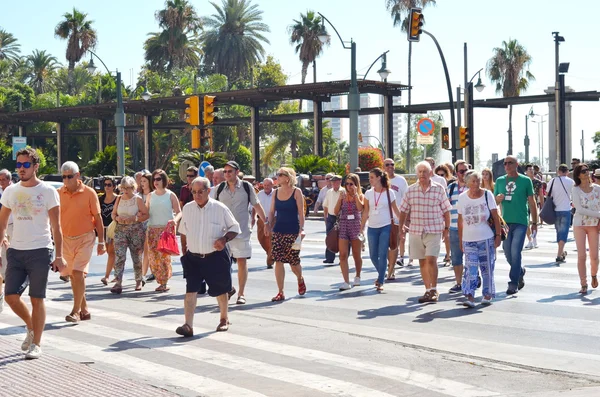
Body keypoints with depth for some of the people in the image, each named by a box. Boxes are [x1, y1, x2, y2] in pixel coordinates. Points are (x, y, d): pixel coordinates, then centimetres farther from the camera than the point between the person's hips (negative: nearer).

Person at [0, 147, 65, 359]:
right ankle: (31, 327, 27)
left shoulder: (48, 192, -4)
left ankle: (36, 344, 9)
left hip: (40, 252, -4)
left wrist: (59, 256, -9)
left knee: (37, 299, 0)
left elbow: (56, 227, -4)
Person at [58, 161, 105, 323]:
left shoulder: (89, 193, -6)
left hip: (85, 238, -4)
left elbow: (97, 218, -1)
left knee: (78, 273, -14)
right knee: (73, 275, 9)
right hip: (66, 239, 4)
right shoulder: (59, 193, 2)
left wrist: (101, 242, -3)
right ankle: (84, 310, 21)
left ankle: (76, 311, -8)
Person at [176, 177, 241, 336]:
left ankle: (224, 319, 36)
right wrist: (184, 249, 12)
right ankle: (188, 325, -11)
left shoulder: (220, 208, -8)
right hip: (193, 257, 2)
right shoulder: (187, 208, 2)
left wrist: (225, 239, -18)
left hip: (215, 257, -2)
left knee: (220, 290, 13)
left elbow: (234, 227, 0)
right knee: (190, 290, -9)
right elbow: (183, 231, 16)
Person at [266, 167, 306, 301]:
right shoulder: (276, 192, 8)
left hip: (293, 231, -4)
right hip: (278, 231, 4)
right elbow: (272, 211, 12)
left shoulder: (296, 192, -4)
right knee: (278, 261, -5)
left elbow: (301, 213, -7)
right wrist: (268, 223, -3)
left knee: (293, 262, 3)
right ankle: (280, 292, 0)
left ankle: (300, 280, 36)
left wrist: (301, 229, -14)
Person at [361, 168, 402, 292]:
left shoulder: (389, 193, -3)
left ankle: (380, 282, -1)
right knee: (373, 255, 7)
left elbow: (395, 209, 5)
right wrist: (361, 228, 4)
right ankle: (381, 274, 34)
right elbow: (365, 212, 7)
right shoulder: (368, 193, 4)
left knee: (382, 255, -8)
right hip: (372, 228, 3)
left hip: (386, 227, -3)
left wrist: (402, 223, 4)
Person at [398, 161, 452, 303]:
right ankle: (428, 290, 17)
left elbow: (446, 210, 4)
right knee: (422, 262, 8)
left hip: (434, 231, -3)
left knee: (431, 260, -13)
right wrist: (401, 227, 9)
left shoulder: (439, 189, -1)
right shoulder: (411, 190, 5)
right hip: (415, 231, 3)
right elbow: (403, 210, 11)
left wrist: (446, 228, 2)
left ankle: (434, 290, -2)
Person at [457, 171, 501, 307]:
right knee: (470, 268, -8)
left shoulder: (487, 195, -1)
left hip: (486, 239, 0)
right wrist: (460, 240, 8)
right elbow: (460, 220, 8)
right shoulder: (462, 197, 3)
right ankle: (470, 297, -13)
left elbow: (495, 216, 0)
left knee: (487, 268, 7)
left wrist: (498, 235, -4)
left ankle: (488, 294, 21)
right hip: (469, 240, 0)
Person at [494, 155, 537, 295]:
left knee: (515, 252, -11)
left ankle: (513, 284, -4)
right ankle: (520, 271, 35)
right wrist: (498, 199, -9)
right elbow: (494, 202, 15)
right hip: (505, 222, 4)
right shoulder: (500, 181, 9)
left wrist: (534, 223, 4)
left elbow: (531, 202, 5)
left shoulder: (525, 180, 1)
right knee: (507, 253, 8)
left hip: (520, 222, -4)